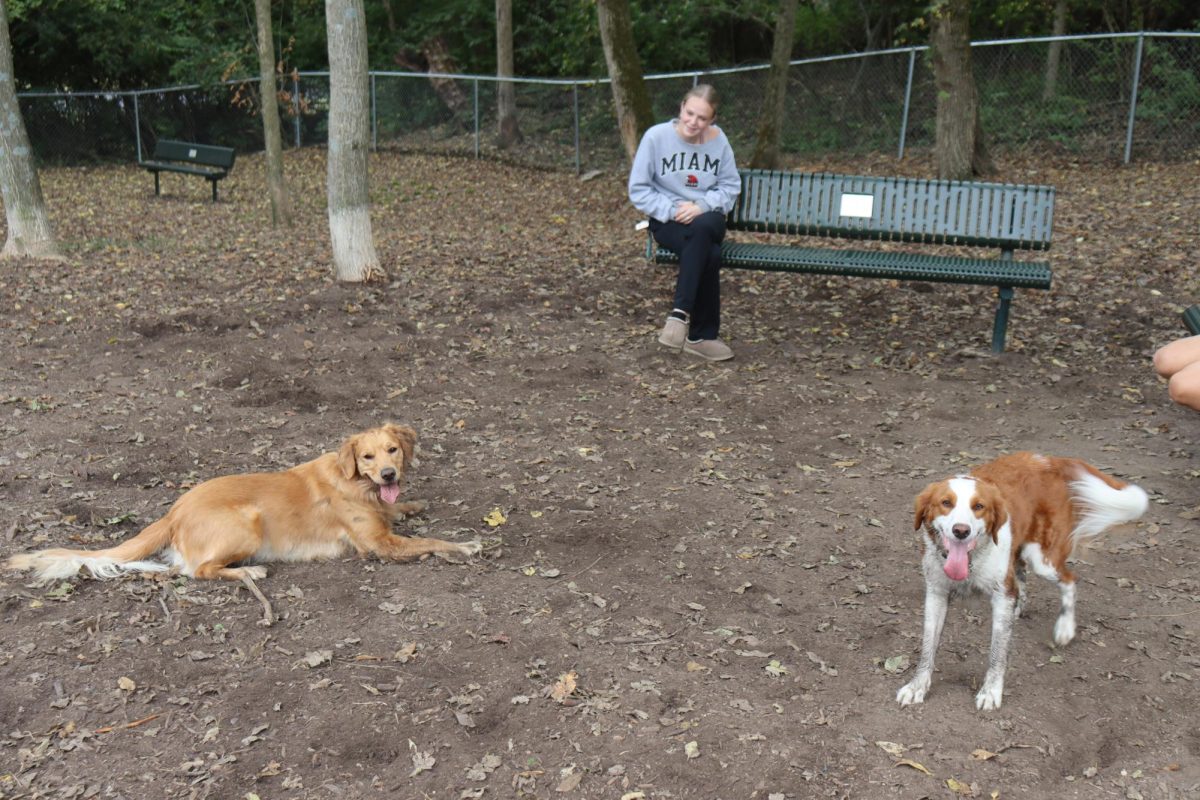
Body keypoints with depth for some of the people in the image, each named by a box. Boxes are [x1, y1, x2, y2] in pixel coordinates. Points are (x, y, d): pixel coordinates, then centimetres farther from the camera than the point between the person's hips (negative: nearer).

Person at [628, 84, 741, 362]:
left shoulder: (718, 140, 0)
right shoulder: (656, 136, -7)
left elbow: (730, 186, 3)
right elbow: (638, 190, -5)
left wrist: (702, 206, -15)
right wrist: (672, 211, -16)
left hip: (708, 219, 2)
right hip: (667, 221, -2)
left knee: (701, 228, -37)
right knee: (709, 255, -34)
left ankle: (681, 312, -31)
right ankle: (703, 335, -25)